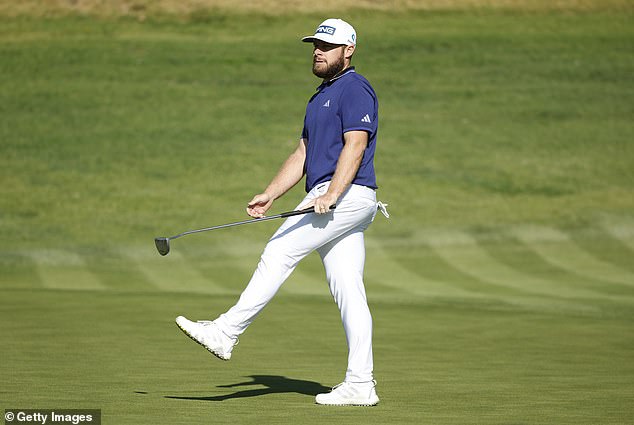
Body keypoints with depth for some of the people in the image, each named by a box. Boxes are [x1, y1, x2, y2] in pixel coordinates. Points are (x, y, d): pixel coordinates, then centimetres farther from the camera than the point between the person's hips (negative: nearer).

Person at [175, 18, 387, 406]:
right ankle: (360, 384, 1)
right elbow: (303, 154, 26)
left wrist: (331, 194, -29)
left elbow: (355, 146, -18)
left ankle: (226, 333, -10)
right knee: (348, 291, 4)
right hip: (335, 202, 10)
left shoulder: (354, 89, -7)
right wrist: (270, 195, 18)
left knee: (279, 254, -12)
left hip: (348, 195, -10)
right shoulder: (322, 96, 25)